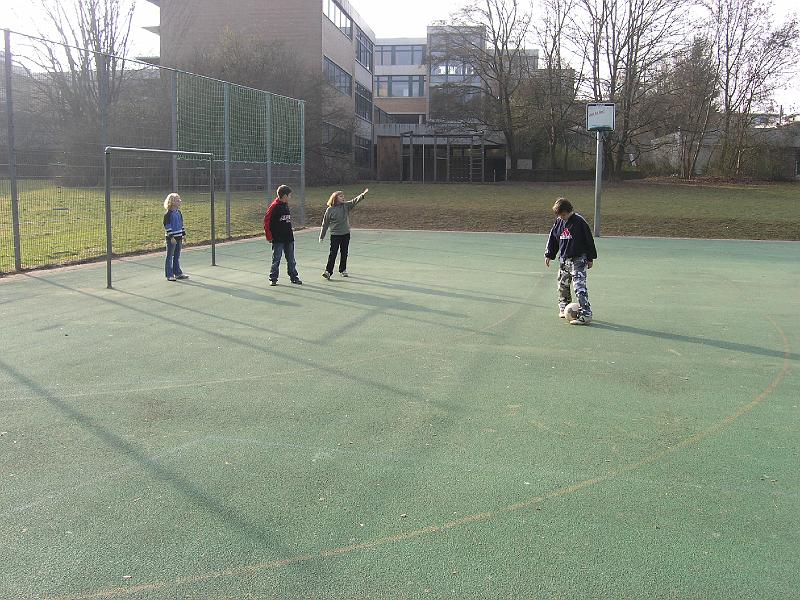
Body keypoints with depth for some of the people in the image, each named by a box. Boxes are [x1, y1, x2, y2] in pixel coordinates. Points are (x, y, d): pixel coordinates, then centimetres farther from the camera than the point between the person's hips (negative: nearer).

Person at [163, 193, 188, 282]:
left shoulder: (178, 212, 10)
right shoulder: (168, 213, -13)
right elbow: (167, 226, -16)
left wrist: (184, 234, 17)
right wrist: (171, 237, -19)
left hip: (179, 237, 8)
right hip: (171, 238, -7)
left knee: (177, 256, 14)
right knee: (170, 256, 0)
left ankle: (178, 273, 22)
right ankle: (169, 275, 5)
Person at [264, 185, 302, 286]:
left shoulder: (286, 205, 10)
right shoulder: (274, 206, -14)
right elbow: (266, 221, -14)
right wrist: (269, 236, -13)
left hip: (289, 238, 7)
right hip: (278, 239, -7)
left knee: (291, 260, 11)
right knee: (276, 259, 2)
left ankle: (294, 277, 19)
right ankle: (273, 279, 11)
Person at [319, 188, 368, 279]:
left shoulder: (346, 206, 3)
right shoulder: (330, 209, -5)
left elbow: (355, 200, -11)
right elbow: (325, 224, 0)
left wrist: (363, 194, -30)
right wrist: (322, 236, 2)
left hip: (346, 234, 4)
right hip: (335, 234, -4)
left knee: (344, 253, 11)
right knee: (333, 253, -7)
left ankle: (343, 269, 24)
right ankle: (328, 271, -5)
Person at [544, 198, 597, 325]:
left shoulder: (579, 221, -12)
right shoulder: (559, 222, 5)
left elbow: (589, 240, -6)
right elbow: (553, 238, 16)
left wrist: (590, 258, -4)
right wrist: (549, 255, 13)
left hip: (579, 260, -6)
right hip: (564, 259, 7)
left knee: (579, 286, -15)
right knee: (563, 285, 15)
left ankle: (586, 314, -17)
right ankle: (563, 307, 36)